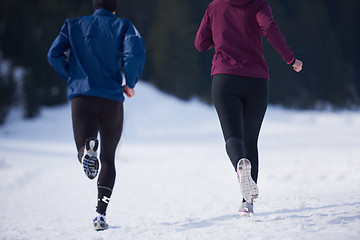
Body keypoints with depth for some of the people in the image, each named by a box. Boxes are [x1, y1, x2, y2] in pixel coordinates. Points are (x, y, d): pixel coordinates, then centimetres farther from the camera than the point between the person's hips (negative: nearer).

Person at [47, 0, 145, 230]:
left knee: (84, 153, 4)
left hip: (81, 97, 0)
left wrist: (72, 77, 12)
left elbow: (54, 54, -1)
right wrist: (130, 84, -1)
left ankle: (88, 148, -35)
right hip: (112, 100, 0)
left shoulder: (74, 25, 11)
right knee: (108, 159, 12)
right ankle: (101, 215, 0)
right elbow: (136, 52, -14)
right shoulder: (124, 26, 5)